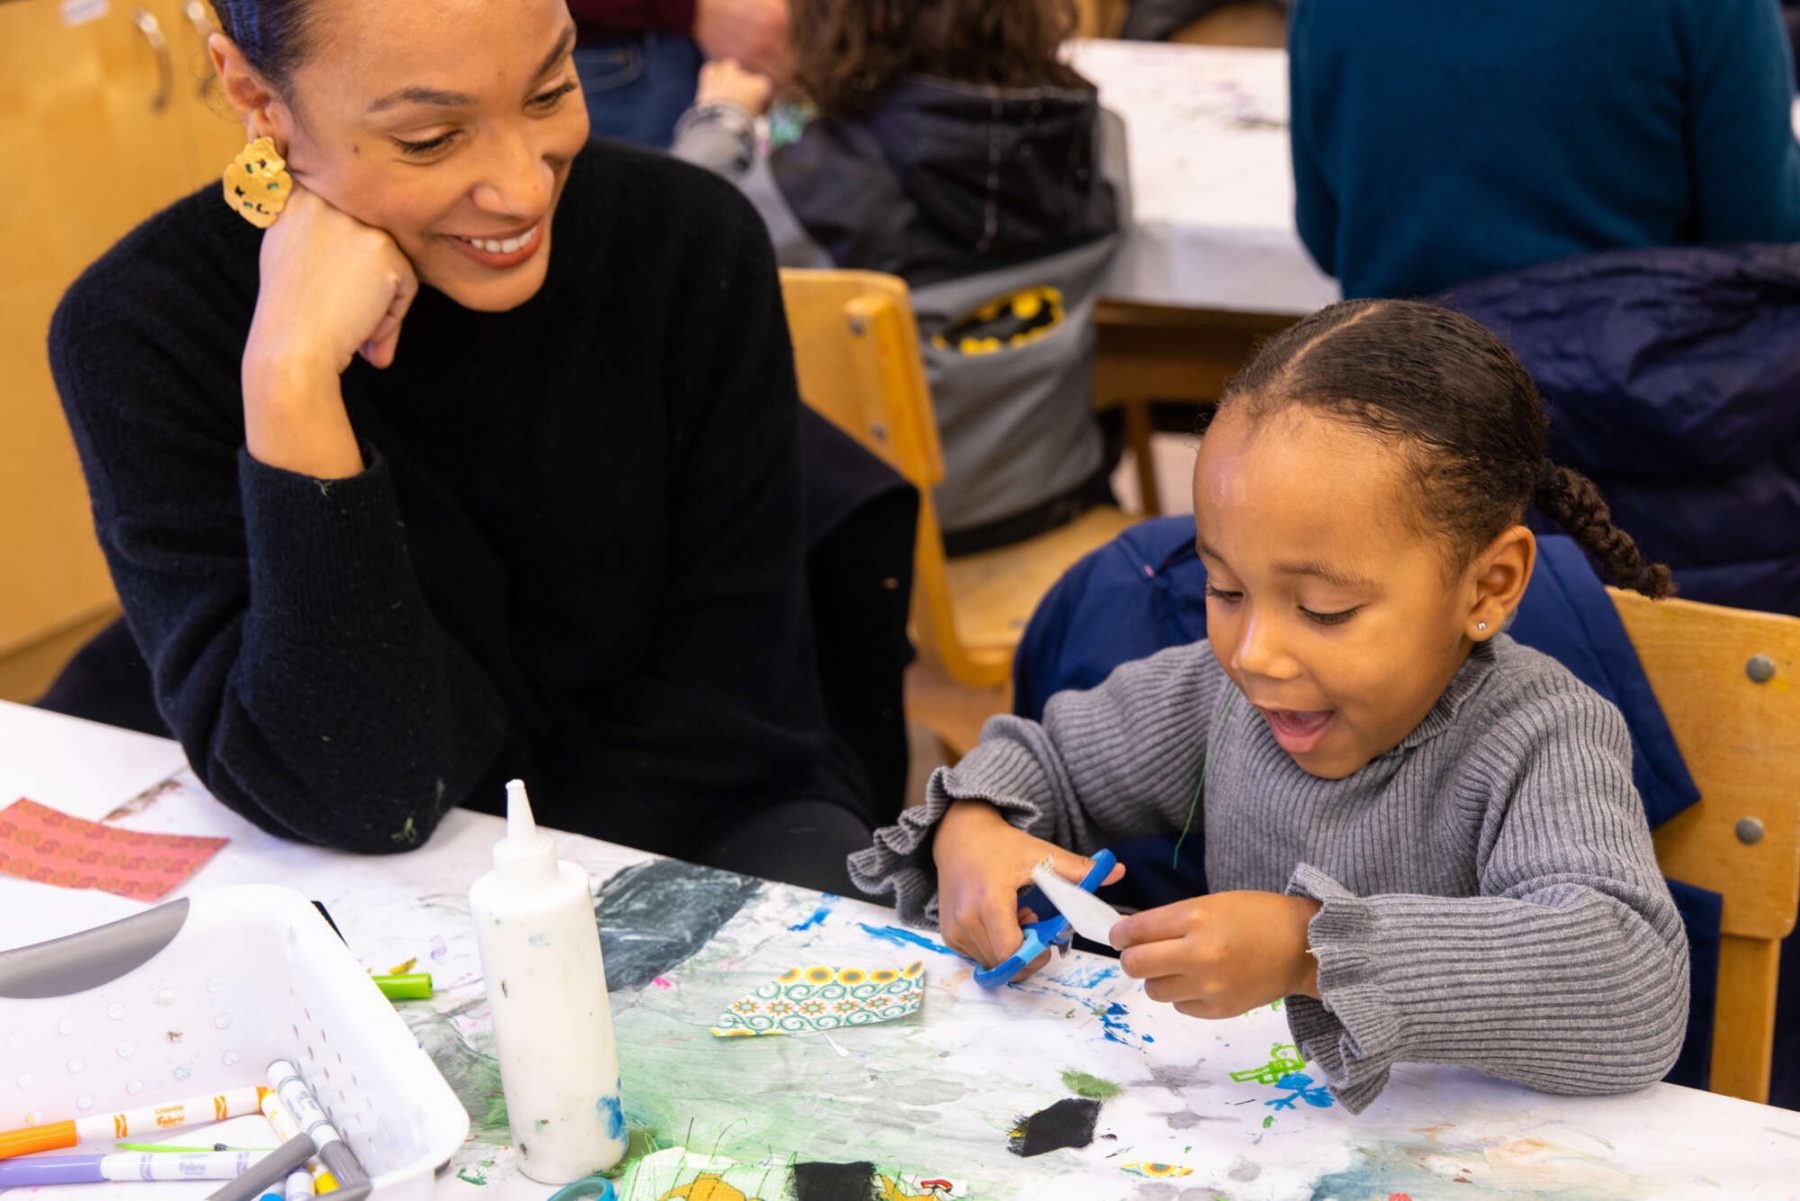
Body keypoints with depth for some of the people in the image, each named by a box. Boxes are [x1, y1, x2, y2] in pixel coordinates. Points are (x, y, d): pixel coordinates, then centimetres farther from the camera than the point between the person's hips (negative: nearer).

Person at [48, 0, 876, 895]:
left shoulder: (691, 244, -11)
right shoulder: (141, 329, -14)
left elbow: (723, 696, -6)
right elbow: (366, 797, -21)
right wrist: (293, 380, -29)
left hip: (712, 830, 1)